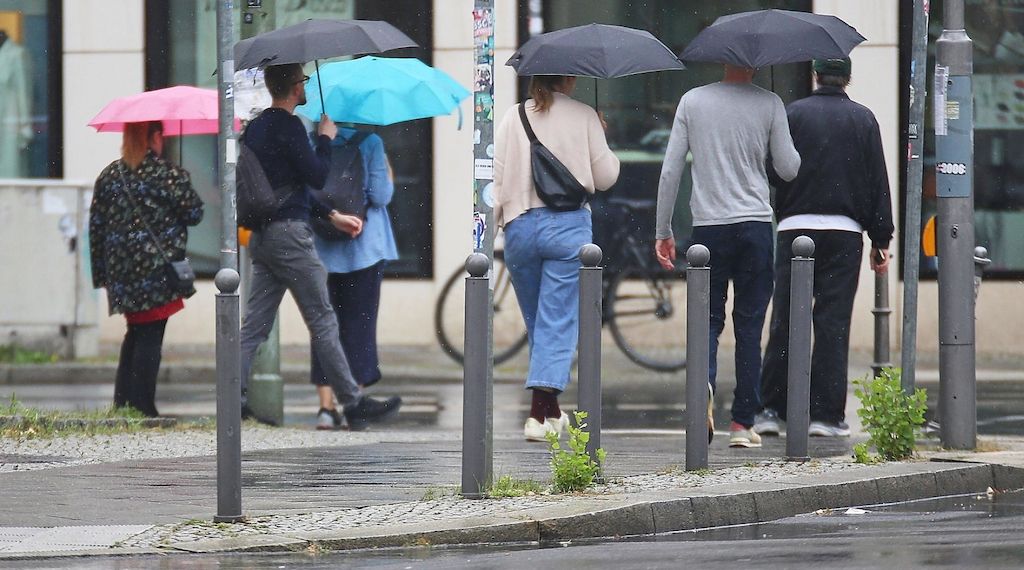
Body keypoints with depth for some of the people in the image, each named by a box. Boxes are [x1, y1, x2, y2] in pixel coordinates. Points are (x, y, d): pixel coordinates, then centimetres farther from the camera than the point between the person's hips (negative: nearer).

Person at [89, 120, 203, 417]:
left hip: (121, 269, 5)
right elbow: (194, 213, -4)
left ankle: (122, 402, 15)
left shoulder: (109, 176, 8)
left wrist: (101, 272, 15)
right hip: (158, 267, -5)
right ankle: (143, 407, -6)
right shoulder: (169, 174, -7)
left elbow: (96, 226, 9)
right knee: (151, 335, -2)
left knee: (136, 332, 18)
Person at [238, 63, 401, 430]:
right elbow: (317, 177, -14)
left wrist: (331, 216, 24)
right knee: (323, 323, -3)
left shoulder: (256, 127, 16)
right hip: (289, 234, -8)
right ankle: (354, 404, 1)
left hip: (261, 236, 8)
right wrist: (326, 138, 1)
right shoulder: (288, 126, -12)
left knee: (255, 324, 7)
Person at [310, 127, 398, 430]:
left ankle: (326, 406, 1)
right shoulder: (370, 143, -8)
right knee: (360, 323, 4)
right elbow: (380, 196, -11)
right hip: (364, 245, -3)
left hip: (323, 247, 3)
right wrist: (389, 179, 9)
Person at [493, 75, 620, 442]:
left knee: (536, 322, 14)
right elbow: (605, 177, 5)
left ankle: (552, 411, 22)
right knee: (558, 322, -4)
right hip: (568, 224, -3)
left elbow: (497, 177, 2)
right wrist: (603, 143, 22)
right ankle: (540, 413, -17)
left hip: (520, 226, 3)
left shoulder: (513, 118, 6)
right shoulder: (584, 116, 0)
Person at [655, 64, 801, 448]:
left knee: (709, 319, 8)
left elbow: (670, 171, 3)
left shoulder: (693, 101, 4)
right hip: (755, 225, -1)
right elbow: (788, 169, 2)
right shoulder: (769, 104, -1)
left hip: (708, 226, 1)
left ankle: (703, 379, -23)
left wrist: (663, 231, 11)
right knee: (749, 325, 4)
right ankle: (742, 423, 3)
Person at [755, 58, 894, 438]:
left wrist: (779, 217, 10)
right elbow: (878, 182, 5)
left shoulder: (794, 114, 3)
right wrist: (881, 240, 8)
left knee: (784, 321, 4)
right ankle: (826, 414, -2)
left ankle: (770, 410, 3)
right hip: (844, 230, 0)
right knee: (833, 322, 0)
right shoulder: (862, 119, 5)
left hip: (795, 226, 0)